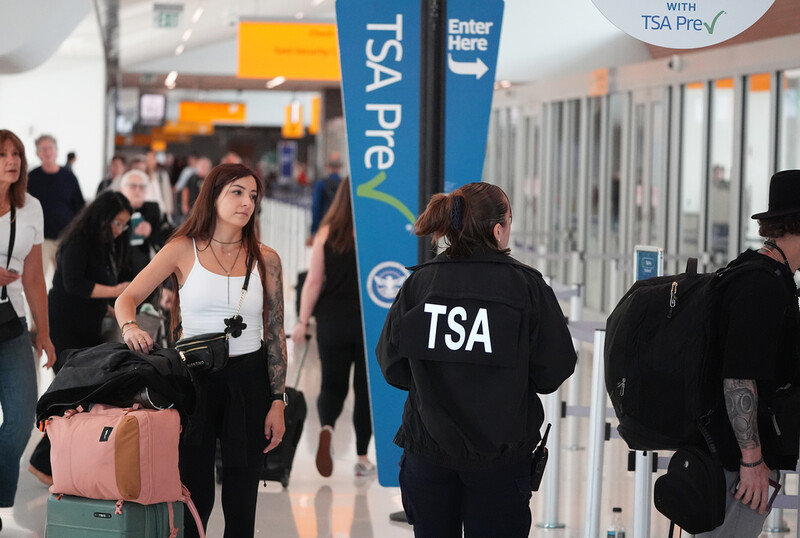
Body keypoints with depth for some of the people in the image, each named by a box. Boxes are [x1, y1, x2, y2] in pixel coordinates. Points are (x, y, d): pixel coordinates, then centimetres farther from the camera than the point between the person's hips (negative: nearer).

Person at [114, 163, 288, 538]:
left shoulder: (265, 259, 5)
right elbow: (127, 299, -2)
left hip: (249, 380, 2)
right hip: (193, 378, -1)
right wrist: (130, 327, -25)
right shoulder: (183, 250, 0)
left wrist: (277, 402, -1)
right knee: (194, 496, -1)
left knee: (241, 501, 6)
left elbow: (275, 334, 5)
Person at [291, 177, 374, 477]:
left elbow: (313, 282, -4)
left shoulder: (326, 234, -2)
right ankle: (362, 457, 13)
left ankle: (327, 427, -20)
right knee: (366, 389, 11)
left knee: (332, 386, 11)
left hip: (332, 321, 1)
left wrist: (302, 322, 2)